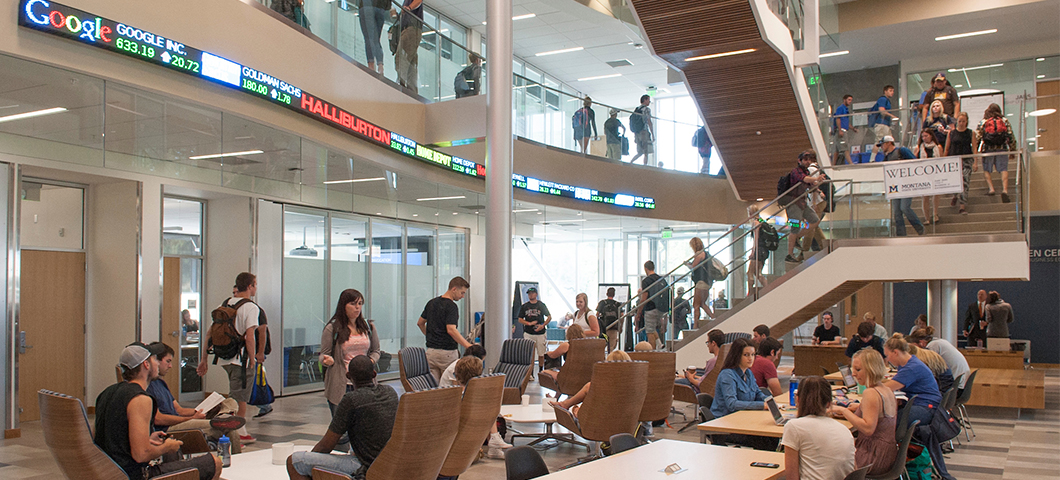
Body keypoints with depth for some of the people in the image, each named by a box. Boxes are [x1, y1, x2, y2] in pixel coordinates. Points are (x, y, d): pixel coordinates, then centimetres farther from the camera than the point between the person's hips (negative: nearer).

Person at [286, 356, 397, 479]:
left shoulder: (351, 400, -16)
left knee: (293, 461, -1)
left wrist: (308, 457, 9)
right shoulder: (390, 392, 2)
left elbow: (326, 446, -9)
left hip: (365, 468, -8)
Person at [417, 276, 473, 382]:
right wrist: (469, 346, -29)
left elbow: (420, 323, 19)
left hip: (431, 351, 7)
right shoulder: (451, 306, -15)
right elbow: (451, 330, -27)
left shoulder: (432, 303, 11)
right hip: (446, 352, -7)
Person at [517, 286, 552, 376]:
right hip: (528, 333, 1)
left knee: (541, 354, 1)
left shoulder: (541, 305, 4)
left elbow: (549, 317, 8)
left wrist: (542, 325, -8)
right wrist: (529, 323, -9)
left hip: (540, 333, -1)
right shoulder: (524, 306, 8)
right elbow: (520, 319, 9)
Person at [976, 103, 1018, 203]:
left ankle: (991, 189, -9)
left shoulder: (982, 122, 6)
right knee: (1004, 169, -2)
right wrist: (1012, 151, 15)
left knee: (986, 170, 8)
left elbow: (977, 137, 0)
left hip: (987, 149, -1)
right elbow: (1011, 136, 8)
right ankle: (1005, 189, -19)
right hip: (1002, 148, 1)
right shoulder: (1005, 121, 10)